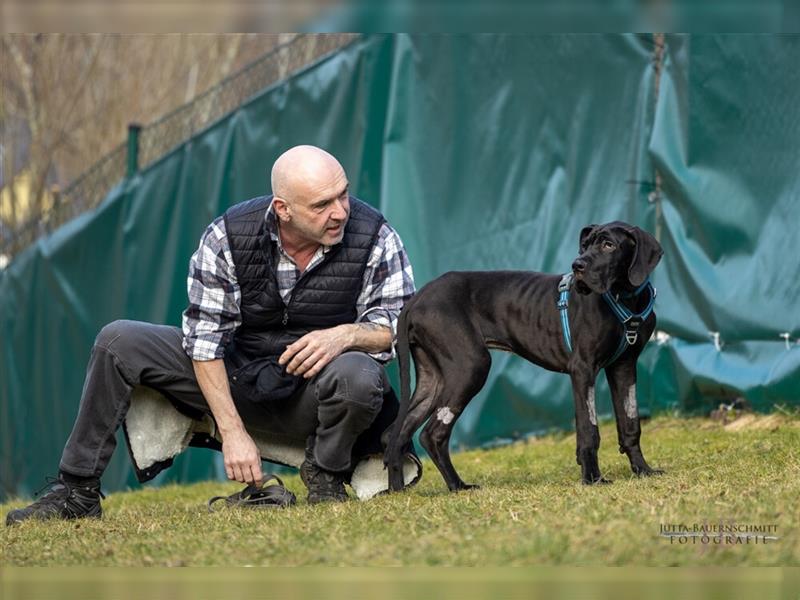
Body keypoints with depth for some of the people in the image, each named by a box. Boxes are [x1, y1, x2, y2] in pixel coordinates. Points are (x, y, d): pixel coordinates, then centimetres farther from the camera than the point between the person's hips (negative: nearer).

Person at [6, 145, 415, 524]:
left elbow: (399, 324, -12)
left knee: (359, 376, -38)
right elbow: (205, 336, -13)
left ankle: (325, 476, -6)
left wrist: (347, 334, -35)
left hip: (316, 390, -2)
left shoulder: (374, 237, -16)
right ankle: (77, 493, -4)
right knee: (119, 342, -13)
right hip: (238, 377, 2)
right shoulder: (226, 237, -14)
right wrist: (232, 431, -21)